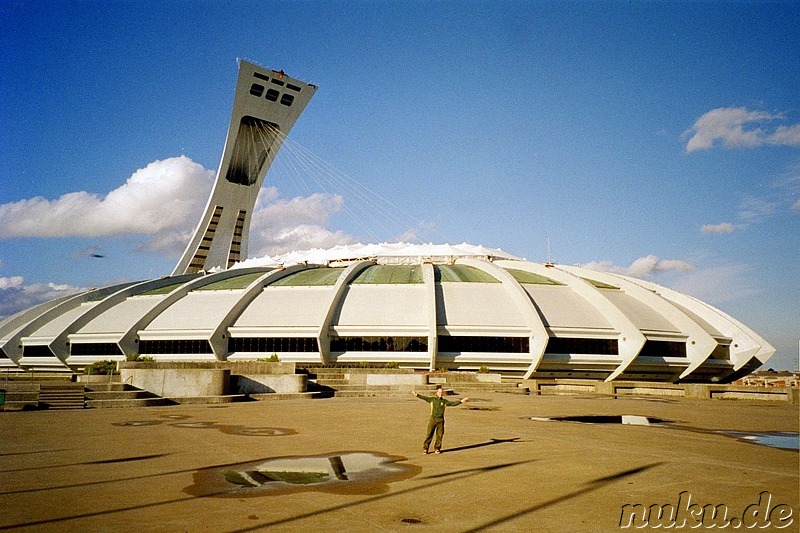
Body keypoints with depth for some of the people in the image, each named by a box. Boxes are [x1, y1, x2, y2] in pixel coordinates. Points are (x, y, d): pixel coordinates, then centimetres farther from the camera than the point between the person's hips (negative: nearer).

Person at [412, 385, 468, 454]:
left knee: (439, 435, 4)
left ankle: (437, 449, 17)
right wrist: (416, 395, -7)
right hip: (433, 419, -1)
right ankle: (425, 449, 3)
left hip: (441, 420, 1)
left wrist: (461, 401, -8)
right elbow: (424, 398, 1)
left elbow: (453, 403, 1)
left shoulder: (444, 401, 5)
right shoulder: (432, 399, 4)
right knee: (429, 434, -3)